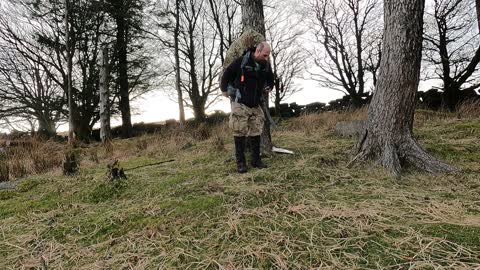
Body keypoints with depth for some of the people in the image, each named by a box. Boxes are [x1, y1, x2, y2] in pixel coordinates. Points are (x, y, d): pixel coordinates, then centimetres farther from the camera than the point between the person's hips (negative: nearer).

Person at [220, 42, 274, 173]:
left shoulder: (266, 66, 1)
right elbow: (227, 74, -3)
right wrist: (225, 90, 4)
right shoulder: (241, 61, -15)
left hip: (256, 105, 5)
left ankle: (256, 160, 15)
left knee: (256, 133, 5)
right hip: (240, 104, -5)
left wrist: (267, 89, 18)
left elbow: (270, 80, 23)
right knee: (240, 133, -4)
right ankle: (240, 162, 3)